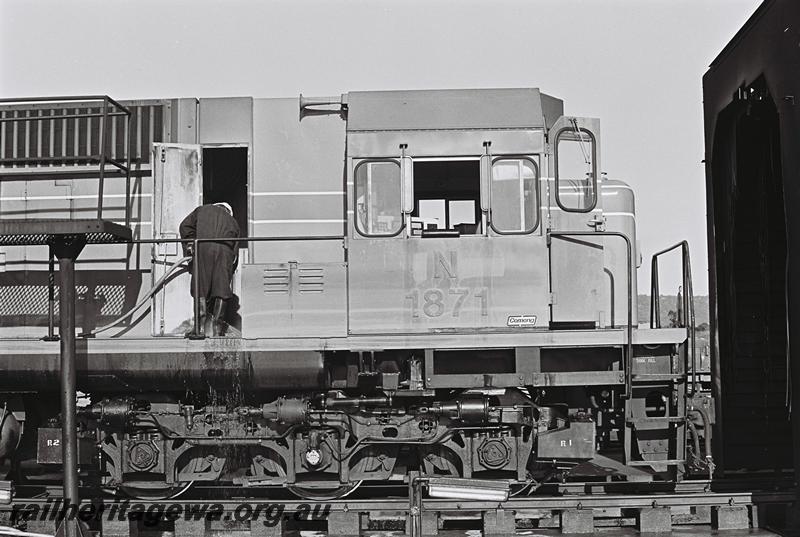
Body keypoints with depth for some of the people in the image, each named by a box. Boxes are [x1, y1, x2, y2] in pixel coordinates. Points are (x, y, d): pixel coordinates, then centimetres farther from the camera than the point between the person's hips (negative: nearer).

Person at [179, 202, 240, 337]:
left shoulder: (202, 210, 31)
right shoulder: (232, 222, 33)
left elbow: (185, 226, 16)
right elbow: (235, 250, 25)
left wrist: (189, 245, 19)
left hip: (203, 247, -1)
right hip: (225, 250, 1)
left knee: (201, 289, 2)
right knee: (221, 289, 6)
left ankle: (201, 326, -5)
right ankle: (217, 326, 5)